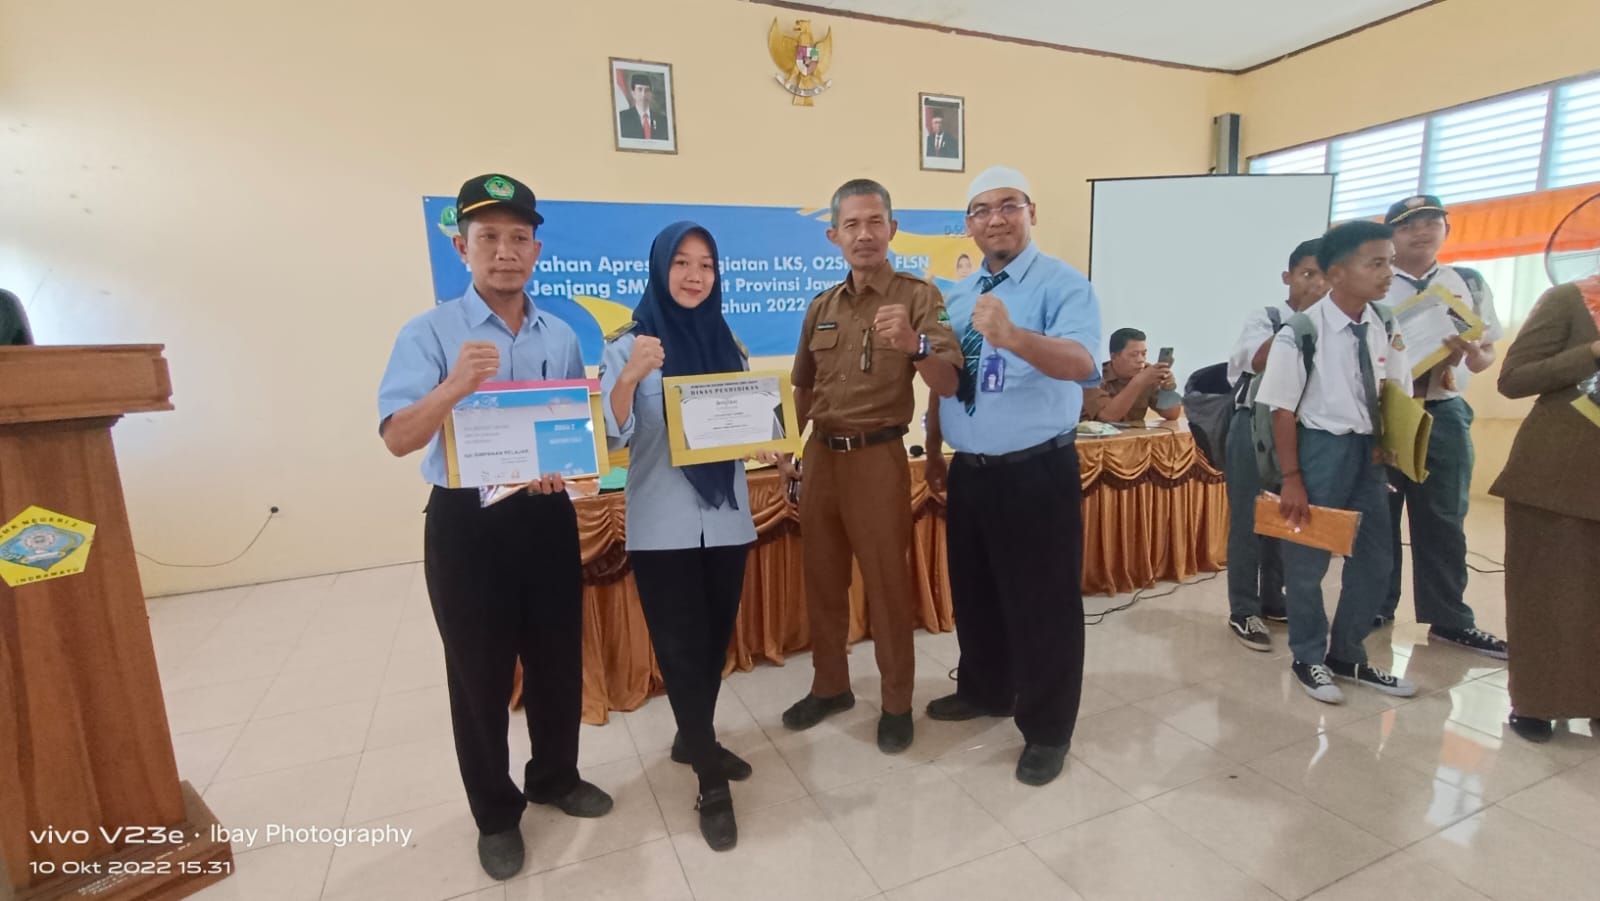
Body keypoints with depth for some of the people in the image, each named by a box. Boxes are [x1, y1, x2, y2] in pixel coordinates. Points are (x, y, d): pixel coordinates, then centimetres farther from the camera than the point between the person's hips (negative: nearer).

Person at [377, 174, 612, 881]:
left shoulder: (562, 337, 4)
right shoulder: (430, 333, -7)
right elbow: (397, 439, -16)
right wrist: (453, 387, -35)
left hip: (548, 516, 4)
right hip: (466, 521, -3)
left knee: (558, 659, 16)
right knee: (479, 673, 11)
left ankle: (555, 778, 41)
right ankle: (495, 813, 33)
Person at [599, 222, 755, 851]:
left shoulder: (728, 345, 8)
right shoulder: (629, 345, -4)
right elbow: (609, 436, -14)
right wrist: (629, 376, -29)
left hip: (727, 518, 5)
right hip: (663, 525, -4)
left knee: (715, 640, 16)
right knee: (682, 647, 3)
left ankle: (693, 739, 40)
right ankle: (711, 785, 19)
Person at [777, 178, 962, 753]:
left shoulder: (918, 297, -5)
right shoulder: (821, 307, 10)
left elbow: (949, 386, -15)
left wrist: (914, 345, -32)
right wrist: (788, 448, 13)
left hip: (877, 456, -5)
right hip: (820, 455, 5)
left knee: (887, 582, 5)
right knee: (822, 577, 14)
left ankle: (897, 703, 24)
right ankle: (830, 686, 33)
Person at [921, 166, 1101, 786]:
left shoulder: (1063, 285, -10)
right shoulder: (957, 296, 11)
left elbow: (1081, 363, -29)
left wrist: (1013, 336, -46)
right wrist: (934, 451, 17)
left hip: (1037, 474, -6)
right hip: (969, 472, 7)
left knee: (1042, 603, 5)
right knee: (973, 591, 20)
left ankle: (1046, 731, 25)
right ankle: (984, 691, 43)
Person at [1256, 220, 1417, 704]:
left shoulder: (1384, 328, 2)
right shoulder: (1302, 331, -16)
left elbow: (1395, 392, 15)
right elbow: (1284, 410, -14)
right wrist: (1291, 479, -14)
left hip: (1368, 451, 7)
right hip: (1321, 447, -6)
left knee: (1374, 559, 14)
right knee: (1307, 561, 5)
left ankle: (1347, 655, 34)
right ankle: (1309, 657, 27)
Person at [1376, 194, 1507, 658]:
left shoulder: (1469, 283, 8)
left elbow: (1487, 354, 9)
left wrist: (1470, 352, -13)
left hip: (1444, 415, 3)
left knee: (1444, 519, 10)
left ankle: (1450, 619, 23)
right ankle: (1374, 608, 23)